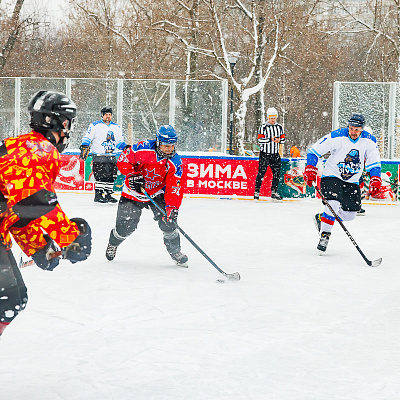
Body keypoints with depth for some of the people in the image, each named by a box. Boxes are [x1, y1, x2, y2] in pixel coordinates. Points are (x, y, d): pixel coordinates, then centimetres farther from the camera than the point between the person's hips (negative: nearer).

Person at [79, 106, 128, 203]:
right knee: (101, 176, -14)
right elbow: (87, 137, -4)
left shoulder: (116, 127, 16)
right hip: (99, 156, -6)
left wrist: (126, 147, 6)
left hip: (112, 157, 6)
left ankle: (108, 194, 13)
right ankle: (98, 195, -10)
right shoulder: (95, 125, -2)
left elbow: (119, 142, 22)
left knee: (111, 176, 3)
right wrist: (85, 147, -19)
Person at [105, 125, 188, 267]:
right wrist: (132, 175, -25)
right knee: (125, 225, -1)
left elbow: (174, 187, -21)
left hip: (158, 193, 2)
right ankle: (113, 243, 34)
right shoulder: (143, 149, -24)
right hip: (134, 192, -2)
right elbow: (123, 160, -12)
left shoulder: (175, 162, -17)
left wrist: (172, 206, -32)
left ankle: (175, 251, 8)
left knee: (167, 220, -15)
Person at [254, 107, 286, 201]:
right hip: (265, 153, -4)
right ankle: (256, 192, 1)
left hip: (275, 154, 4)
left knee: (276, 172, 3)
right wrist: (271, 139, -20)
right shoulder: (263, 127, -5)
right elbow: (260, 140, -11)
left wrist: (279, 140, -10)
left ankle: (274, 192, 13)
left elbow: (283, 139, 12)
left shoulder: (280, 127, 10)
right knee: (261, 172, -6)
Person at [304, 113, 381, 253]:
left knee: (349, 215, 4)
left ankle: (321, 218, 30)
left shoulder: (369, 140, -7)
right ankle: (324, 235, -7)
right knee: (334, 205, -26)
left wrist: (375, 179, -9)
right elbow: (314, 150, -11)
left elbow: (374, 162, 5)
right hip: (331, 177, -5)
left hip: (352, 182, 5)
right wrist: (310, 169, -20)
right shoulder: (336, 137, -18)